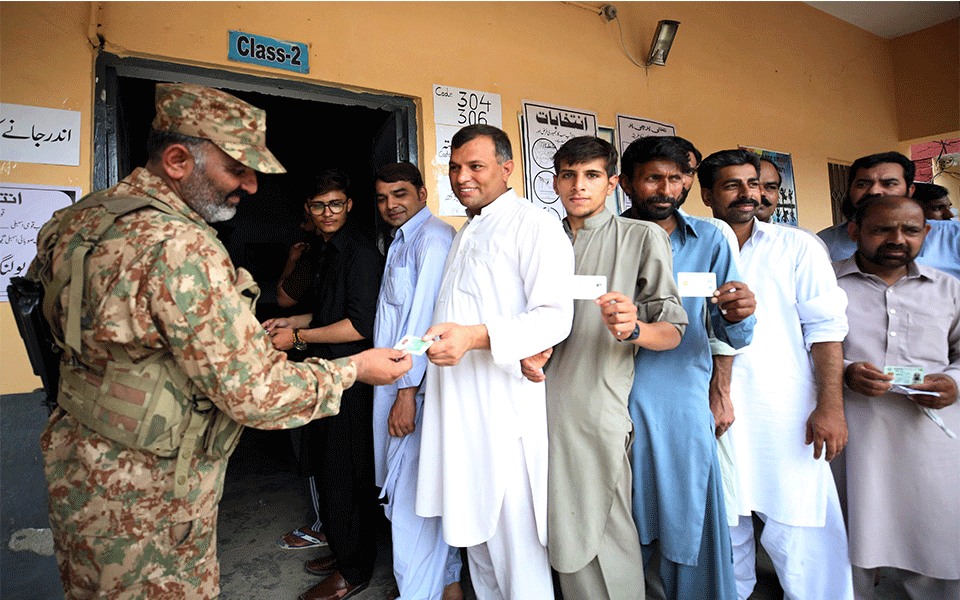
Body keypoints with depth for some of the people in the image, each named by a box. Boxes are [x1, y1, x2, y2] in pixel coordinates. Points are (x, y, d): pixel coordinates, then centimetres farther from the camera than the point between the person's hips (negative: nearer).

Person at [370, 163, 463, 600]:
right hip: (395, 380, 10)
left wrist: (408, 391, -20)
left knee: (414, 489, -3)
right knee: (401, 483, 16)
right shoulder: (400, 242, 20)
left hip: (417, 385, -10)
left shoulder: (432, 236, -11)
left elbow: (426, 315, -19)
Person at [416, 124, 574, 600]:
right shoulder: (464, 235, 21)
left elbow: (555, 316, -19)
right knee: (473, 531, 17)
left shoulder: (535, 225, -7)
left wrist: (476, 336, -30)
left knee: (515, 539, -1)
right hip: (457, 407, 8)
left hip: (506, 407, -8)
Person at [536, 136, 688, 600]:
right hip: (545, 402, 4)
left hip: (598, 408, -4)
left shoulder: (643, 238, 1)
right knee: (566, 539, 13)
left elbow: (672, 331, -1)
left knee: (602, 539, 1)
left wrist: (633, 328, -22)